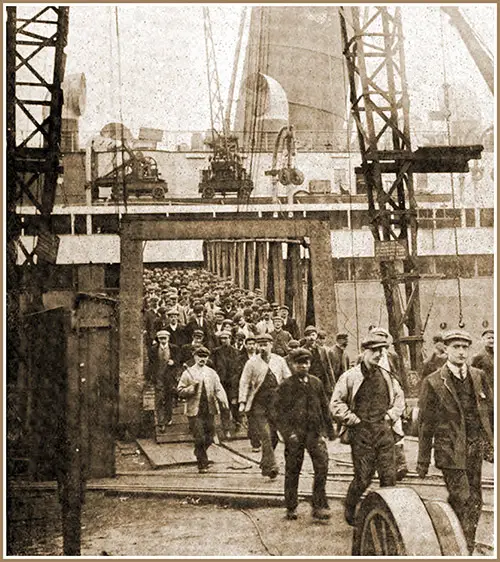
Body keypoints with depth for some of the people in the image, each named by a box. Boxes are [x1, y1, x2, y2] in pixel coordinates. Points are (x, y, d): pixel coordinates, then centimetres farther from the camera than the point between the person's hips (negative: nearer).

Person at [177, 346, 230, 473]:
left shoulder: (212, 373, 11)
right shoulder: (187, 373, 2)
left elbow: (218, 389, 3)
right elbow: (180, 391, 0)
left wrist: (224, 402, -13)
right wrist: (192, 388, -17)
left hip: (209, 410, 4)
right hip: (195, 411, -3)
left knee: (210, 437, 8)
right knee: (199, 438, -5)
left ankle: (199, 453, 35)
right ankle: (202, 464, 7)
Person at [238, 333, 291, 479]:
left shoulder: (279, 361, 8)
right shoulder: (252, 363, 2)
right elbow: (244, 383, 2)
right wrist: (242, 402, -6)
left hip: (276, 403, 3)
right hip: (258, 404, -3)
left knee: (274, 435, 6)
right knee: (266, 436, -10)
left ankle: (265, 464, 23)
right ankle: (271, 467, -9)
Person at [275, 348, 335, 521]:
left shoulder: (316, 383, 11)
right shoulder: (285, 386, -1)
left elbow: (324, 407, 16)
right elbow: (280, 412, -4)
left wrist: (329, 429, 14)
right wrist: (288, 433, -13)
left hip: (315, 431, 3)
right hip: (295, 433, -2)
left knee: (322, 466, -10)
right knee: (292, 471, 6)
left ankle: (319, 506, -1)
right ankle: (291, 508, 20)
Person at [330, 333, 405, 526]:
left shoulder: (386, 377, 9)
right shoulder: (350, 377, -4)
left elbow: (399, 396, 24)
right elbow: (336, 404, -2)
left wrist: (392, 415, 10)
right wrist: (353, 419, -8)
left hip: (384, 430, 4)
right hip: (361, 433, -4)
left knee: (389, 476, 0)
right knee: (363, 478, 0)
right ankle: (349, 509, 25)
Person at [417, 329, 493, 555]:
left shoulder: (479, 376, 8)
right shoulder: (433, 382, -5)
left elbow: (490, 411, 14)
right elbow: (425, 423, -2)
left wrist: (491, 442, 9)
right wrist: (423, 460, -1)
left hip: (476, 448, 5)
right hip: (450, 449, -5)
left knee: (475, 500, 10)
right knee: (462, 500, -6)